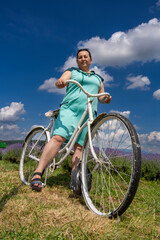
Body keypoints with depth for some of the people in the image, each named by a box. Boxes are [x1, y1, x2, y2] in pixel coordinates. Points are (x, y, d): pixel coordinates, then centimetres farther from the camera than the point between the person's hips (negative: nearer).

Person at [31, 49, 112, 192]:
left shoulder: (98, 78, 28)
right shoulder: (72, 71, 18)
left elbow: (101, 96, 26)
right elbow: (60, 82, -1)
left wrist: (105, 99, 2)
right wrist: (60, 82, -26)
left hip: (89, 114, 3)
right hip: (70, 109, -3)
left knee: (79, 146, -6)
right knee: (58, 138, -20)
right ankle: (37, 174, -21)